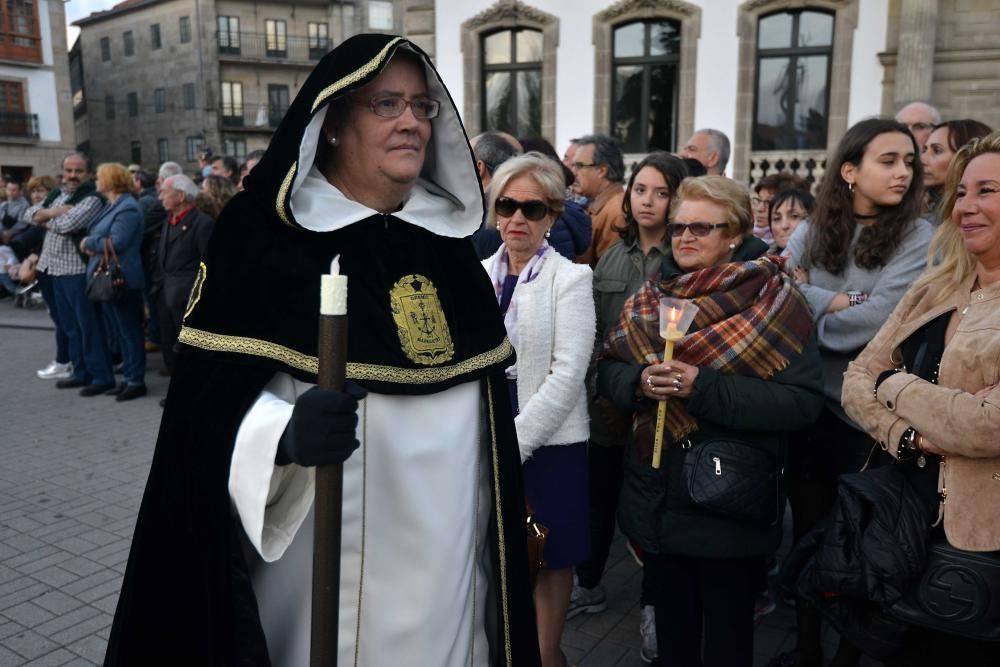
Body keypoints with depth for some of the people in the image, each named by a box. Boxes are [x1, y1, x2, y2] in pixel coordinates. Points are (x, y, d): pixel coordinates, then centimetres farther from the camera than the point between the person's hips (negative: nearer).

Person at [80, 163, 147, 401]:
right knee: (119, 331, 15)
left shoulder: (128, 208, -15)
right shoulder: (112, 206, 16)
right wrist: (91, 244, -2)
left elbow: (116, 242, -23)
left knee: (130, 331, -2)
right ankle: (128, 377, 24)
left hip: (123, 280, -10)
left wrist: (88, 243, -8)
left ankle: (137, 381, 6)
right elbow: (98, 236, 20)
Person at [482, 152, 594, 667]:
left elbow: (567, 373, -14)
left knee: (548, 557, 10)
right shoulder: (477, 274, 6)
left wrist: (515, 442, -16)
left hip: (547, 442, -4)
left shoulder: (570, 279, -7)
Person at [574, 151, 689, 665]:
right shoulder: (613, 256, 9)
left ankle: (652, 604, 28)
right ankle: (588, 586, 37)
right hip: (606, 401, 4)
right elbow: (590, 331, 11)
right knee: (598, 496, 16)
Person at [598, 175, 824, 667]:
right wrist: (640, 382, -17)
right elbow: (607, 372, 5)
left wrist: (703, 387, -25)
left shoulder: (775, 301, -10)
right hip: (657, 501, 5)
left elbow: (802, 401, -18)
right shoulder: (650, 298, 5)